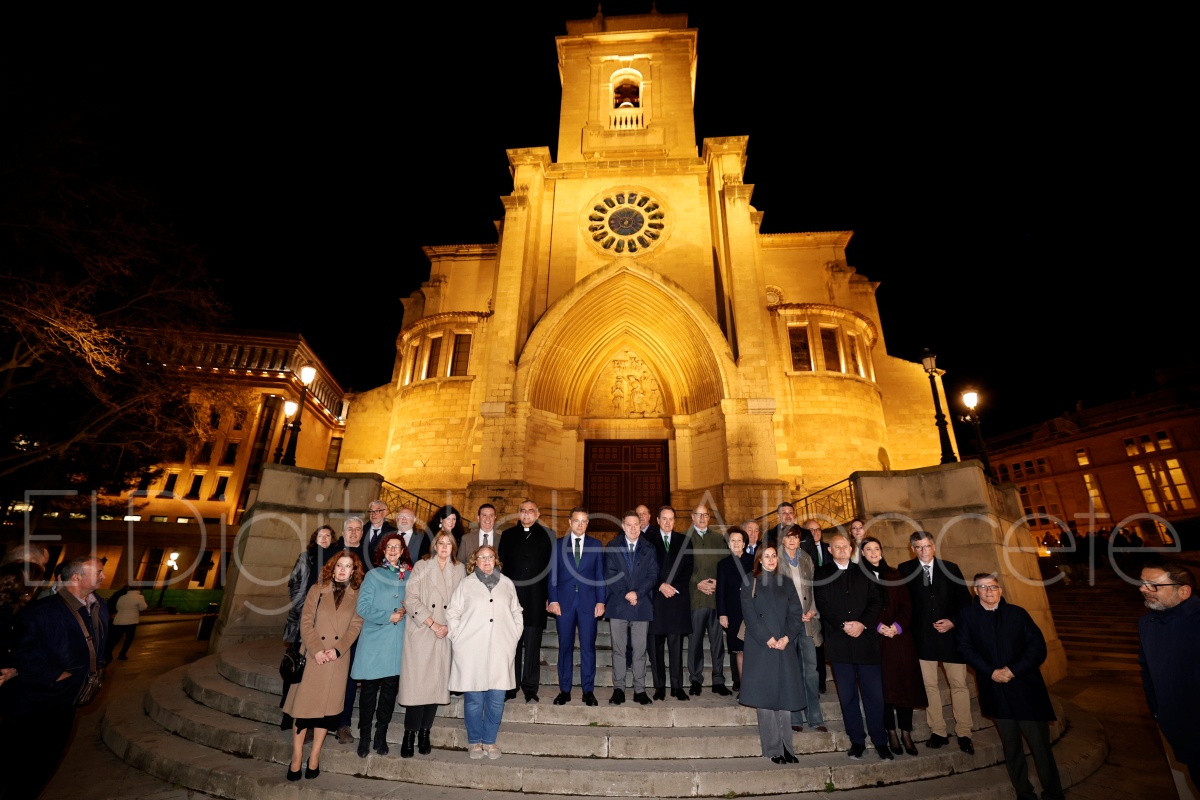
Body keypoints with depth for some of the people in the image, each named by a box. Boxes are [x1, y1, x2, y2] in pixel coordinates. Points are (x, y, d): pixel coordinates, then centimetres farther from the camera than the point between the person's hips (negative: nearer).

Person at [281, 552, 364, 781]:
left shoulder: (356, 596, 3)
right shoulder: (317, 590, 1)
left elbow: (355, 626, -2)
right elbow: (306, 621, -4)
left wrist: (337, 649, -14)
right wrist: (316, 650, -13)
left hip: (338, 658, 1)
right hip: (313, 655, -1)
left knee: (327, 705, 7)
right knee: (303, 704, 2)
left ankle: (314, 756, 22)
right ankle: (296, 758, 18)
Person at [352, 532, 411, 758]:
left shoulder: (410, 576, 6)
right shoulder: (374, 575, 1)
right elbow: (362, 607, -5)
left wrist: (405, 611, -9)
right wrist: (389, 616, -13)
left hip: (398, 641, 2)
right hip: (374, 640, -2)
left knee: (390, 688, 7)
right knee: (369, 688, 4)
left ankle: (381, 736, 21)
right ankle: (364, 737, 19)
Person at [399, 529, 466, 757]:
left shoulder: (459, 570, 7)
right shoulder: (421, 566, 0)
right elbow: (410, 599, -7)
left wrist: (449, 626, -6)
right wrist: (432, 623, -11)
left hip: (446, 635, 2)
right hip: (420, 633, -2)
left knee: (437, 682, 5)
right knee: (416, 683, -2)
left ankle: (424, 732, 20)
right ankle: (409, 734, 13)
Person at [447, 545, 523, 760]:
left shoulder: (507, 584, 9)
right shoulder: (466, 583, 3)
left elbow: (516, 613, 14)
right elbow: (452, 613, 4)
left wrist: (513, 638, 6)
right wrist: (459, 638, -2)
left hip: (500, 652, 2)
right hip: (471, 652, -2)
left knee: (496, 699, 6)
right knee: (474, 699, 5)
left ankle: (489, 741, 23)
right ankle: (474, 742, 24)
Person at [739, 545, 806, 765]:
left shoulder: (786, 584, 13)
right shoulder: (750, 585, 3)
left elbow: (796, 614, 6)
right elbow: (750, 615, -5)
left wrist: (787, 637, -8)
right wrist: (767, 639, -13)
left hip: (785, 647, 3)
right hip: (760, 647, -3)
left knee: (785, 696, 3)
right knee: (765, 697, 0)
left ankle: (786, 747, 13)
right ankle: (773, 749, 9)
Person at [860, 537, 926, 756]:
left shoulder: (894, 574, 11)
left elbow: (906, 604, 7)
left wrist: (898, 625, -7)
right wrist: (879, 626, -14)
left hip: (900, 636, 3)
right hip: (876, 638, -3)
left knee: (905, 683, 1)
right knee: (884, 686, 0)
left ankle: (906, 733, 12)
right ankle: (891, 733, 12)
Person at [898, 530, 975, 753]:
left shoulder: (951, 568, 5)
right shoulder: (905, 569, 1)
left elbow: (965, 600, 5)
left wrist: (953, 621, -7)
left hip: (950, 633, 1)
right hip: (922, 635, -1)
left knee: (959, 684, 5)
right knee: (929, 685, 5)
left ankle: (963, 734, 19)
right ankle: (938, 732, 17)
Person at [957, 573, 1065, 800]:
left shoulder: (1017, 613, 2)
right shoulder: (968, 615, 0)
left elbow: (1038, 647, -2)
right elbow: (966, 648, -1)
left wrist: (1014, 670, -12)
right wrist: (991, 672, -12)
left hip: (1025, 686, 0)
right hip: (995, 688, 0)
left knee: (1040, 743, 3)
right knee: (1011, 745, 10)